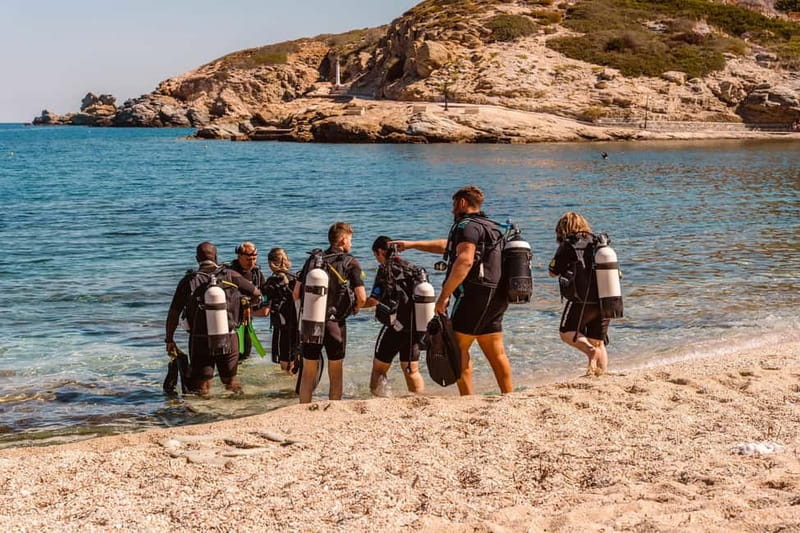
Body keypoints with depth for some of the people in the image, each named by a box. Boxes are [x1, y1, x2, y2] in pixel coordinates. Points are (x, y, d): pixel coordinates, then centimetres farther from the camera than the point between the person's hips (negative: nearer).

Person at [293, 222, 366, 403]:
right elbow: (361, 297, -11)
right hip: (335, 323, -3)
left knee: (308, 372, 12)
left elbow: (296, 294, 4)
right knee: (336, 373, 11)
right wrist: (356, 308, 10)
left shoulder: (313, 259, 7)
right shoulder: (350, 262, -4)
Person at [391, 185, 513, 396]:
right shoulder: (488, 227, 23)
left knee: (457, 347, -1)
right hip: (495, 298, 9)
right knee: (496, 353, 11)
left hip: (474, 295, -9)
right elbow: (447, 246, 35)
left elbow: (465, 261, -26)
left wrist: (444, 295, -24)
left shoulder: (468, 226, -8)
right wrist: (412, 244, 39)